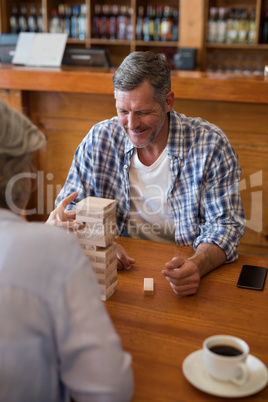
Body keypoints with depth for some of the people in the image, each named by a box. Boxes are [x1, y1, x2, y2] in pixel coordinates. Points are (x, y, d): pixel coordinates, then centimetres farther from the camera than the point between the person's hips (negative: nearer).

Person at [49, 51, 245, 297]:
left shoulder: (210, 144, -10)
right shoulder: (99, 139, -3)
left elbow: (225, 224, -10)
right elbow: (71, 208, 1)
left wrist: (197, 265, -31)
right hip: (120, 268, -1)